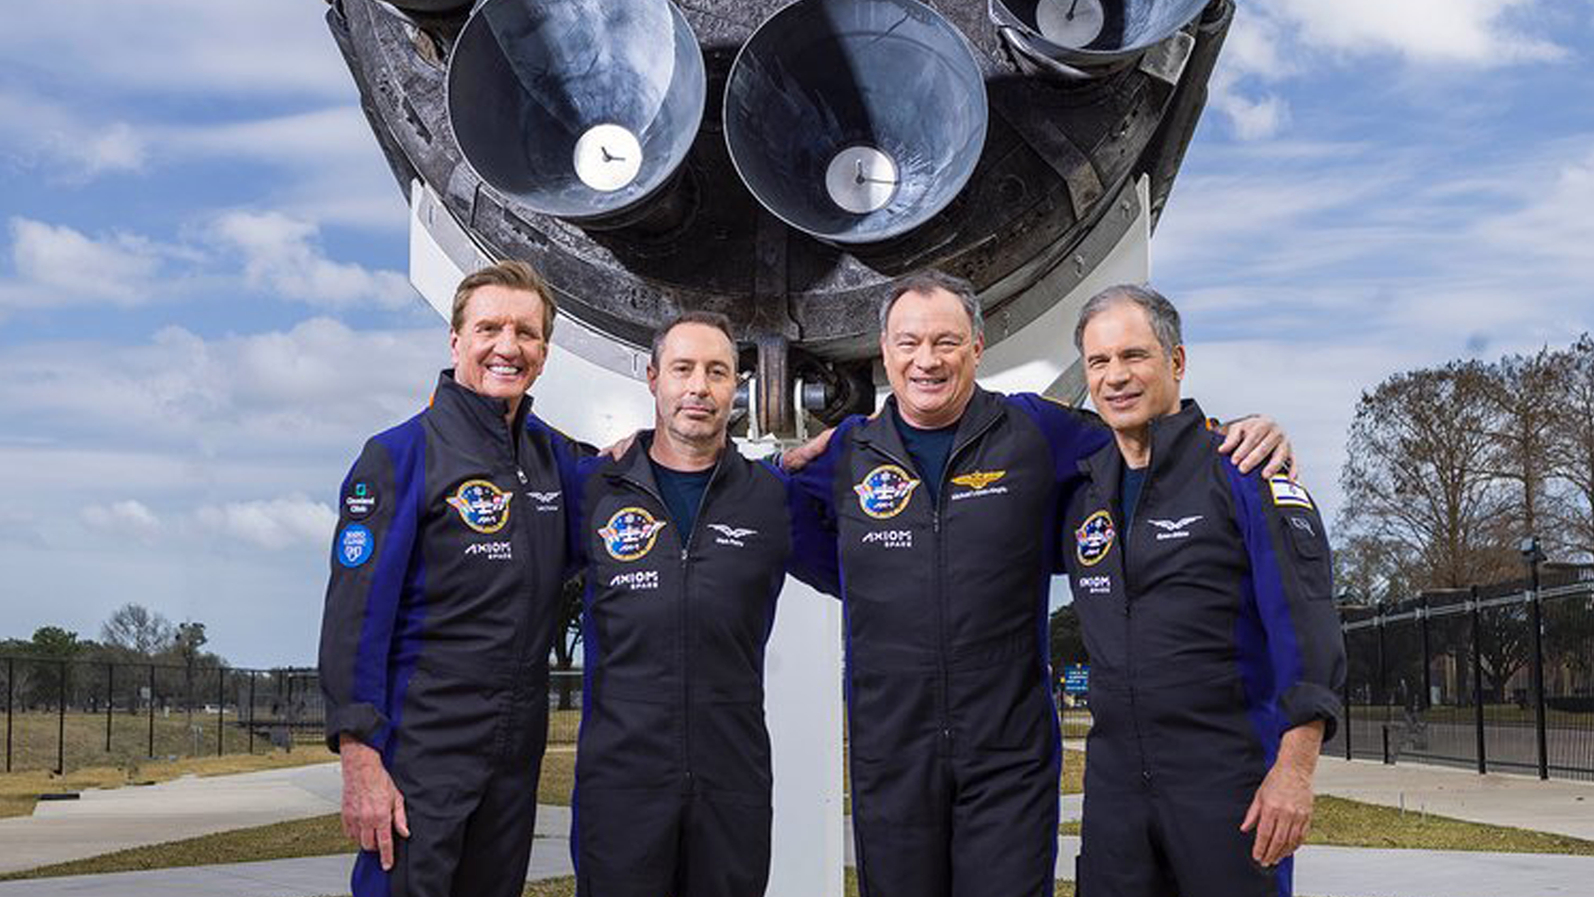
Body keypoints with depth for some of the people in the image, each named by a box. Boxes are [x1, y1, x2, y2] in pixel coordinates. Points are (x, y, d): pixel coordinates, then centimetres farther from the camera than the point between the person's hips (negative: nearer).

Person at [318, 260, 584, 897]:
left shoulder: (552, 454, 9)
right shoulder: (400, 456, -8)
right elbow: (353, 619, -12)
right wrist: (360, 758, -19)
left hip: (518, 749, 6)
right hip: (421, 747, -6)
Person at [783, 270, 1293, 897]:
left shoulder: (1035, 432, 0)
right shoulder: (847, 455, 6)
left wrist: (1244, 435, -4)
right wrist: (806, 452, 3)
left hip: (1010, 755, -2)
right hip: (889, 760, 2)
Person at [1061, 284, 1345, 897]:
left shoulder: (1242, 469, -5)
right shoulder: (1085, 492, 11)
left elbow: (1306, 625, -11)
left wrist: (1294, 768, -18)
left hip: (1229, 776, -5)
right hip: (1115, 779, 5)